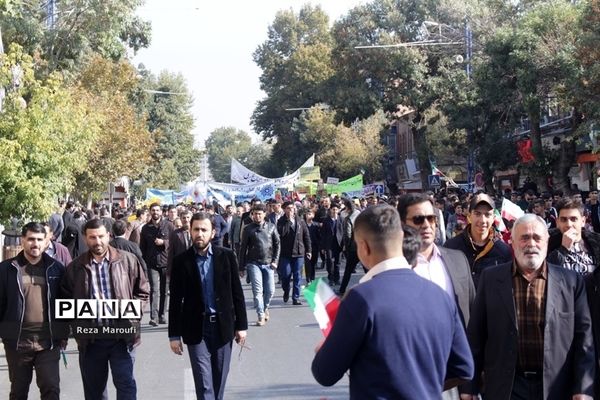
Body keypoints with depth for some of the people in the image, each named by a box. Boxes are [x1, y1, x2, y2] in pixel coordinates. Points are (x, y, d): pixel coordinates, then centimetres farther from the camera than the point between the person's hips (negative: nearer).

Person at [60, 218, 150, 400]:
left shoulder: (128, 260, 0)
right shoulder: (75, 267, 3)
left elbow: (143, 291, 6)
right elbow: (65, 298, 10)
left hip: (122, 334, -2)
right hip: (90, 338, 2)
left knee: (125, 384, -3)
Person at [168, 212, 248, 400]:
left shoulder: (227, 256, 0)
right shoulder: (181, 261, -2)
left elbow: (237, 293, 4)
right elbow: (176, 300, 0)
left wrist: (241, 325, 2)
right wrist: (174, 335, -1)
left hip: (223, 326, 2)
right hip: (196, 328, -1)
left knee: (219, 378, 10)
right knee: (204, 383, -5)